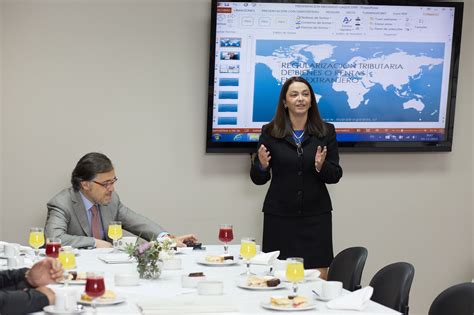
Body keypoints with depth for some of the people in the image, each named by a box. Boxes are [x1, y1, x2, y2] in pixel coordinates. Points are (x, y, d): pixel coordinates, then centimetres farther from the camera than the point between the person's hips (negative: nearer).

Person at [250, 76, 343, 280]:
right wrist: (262, 165, -17)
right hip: (279, 216, 0)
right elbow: (258, 179, 5)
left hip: (316, 216, 1)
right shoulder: (270, 132, 2)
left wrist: (321, 167, -16)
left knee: (318, 279, -3)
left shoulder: (326, 131, 4)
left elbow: (335, 175, 5)